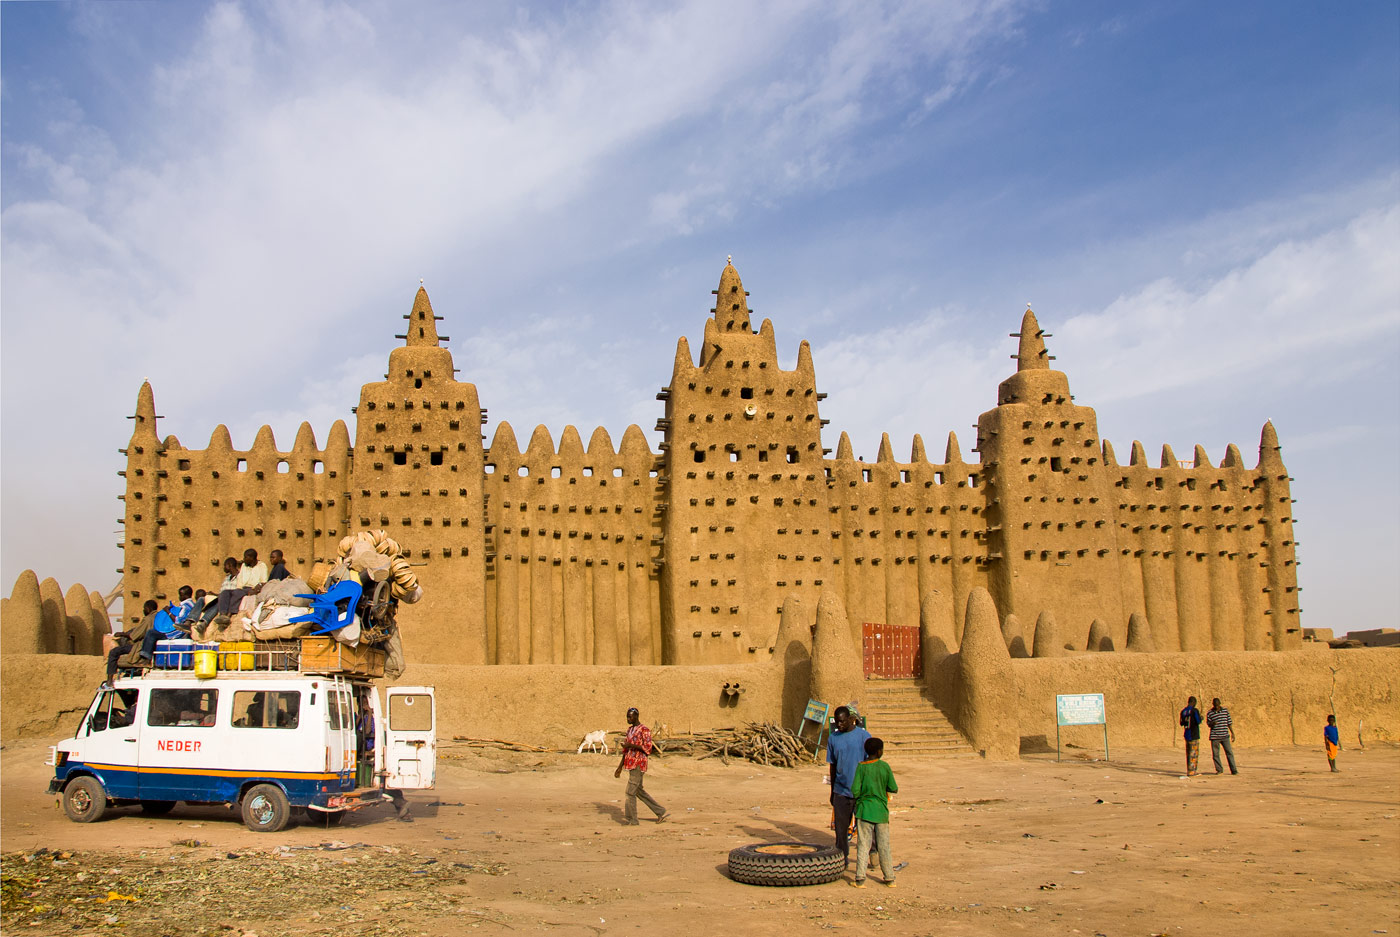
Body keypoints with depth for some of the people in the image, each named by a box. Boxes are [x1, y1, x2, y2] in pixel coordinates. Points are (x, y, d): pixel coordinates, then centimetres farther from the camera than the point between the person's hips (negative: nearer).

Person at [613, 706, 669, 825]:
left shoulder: (644, 730, -9)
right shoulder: (630, 730, 16)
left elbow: (647, 747, -17)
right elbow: (626, 750, 20)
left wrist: (630, 745, -22)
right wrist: (620, 767, 19)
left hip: (638, 763, -9)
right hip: (631, 764, 9)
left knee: (630, 791, -8)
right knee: (639, 791, 12)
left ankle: (631, 819, 1)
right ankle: (662, 812, 19)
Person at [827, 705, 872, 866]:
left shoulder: (863, 736, -5)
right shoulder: (832, 738, 5)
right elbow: (833, 766, 12)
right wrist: (832, 791, 14)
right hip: (841, 791, 3)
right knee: (840, 827, 5)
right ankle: (842, 858, 17)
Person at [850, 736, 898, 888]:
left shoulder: (861, 767, -7)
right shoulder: (885, 767, -5)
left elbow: (855, 790, -11)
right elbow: (894, 789, -1)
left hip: (864, 811, -1)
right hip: (881, 810, 1)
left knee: (863, 845, 2)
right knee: (884, 846, 10)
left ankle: (860, 879, -1)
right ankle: (889, 878, 16)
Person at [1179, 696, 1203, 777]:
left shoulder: (1183, 711, 9)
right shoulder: (1195, 710, -10)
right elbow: (1198, 721, -15)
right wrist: (1201, 718, 6)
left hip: (1186, 734, 7)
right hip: (1194, 735, -7)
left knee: (1188, 752, 12)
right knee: (1194, 753, -4)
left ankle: (1190, 771, 16)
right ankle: (1191, 771, -7)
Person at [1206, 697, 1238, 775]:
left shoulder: (1225, 711, 5)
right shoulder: (1209, 714, -1)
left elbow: (1229, 722, 11)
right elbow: (1208, 724, 6)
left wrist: (1232, 733, 8)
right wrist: (1212, 723, -18)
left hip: (1225, 736, 1)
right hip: (1215, 736, -1)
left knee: (1229, 752, -3)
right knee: (1215, 754, 1)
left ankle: (1233, 770, 0)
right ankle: (1219, 770, 13)